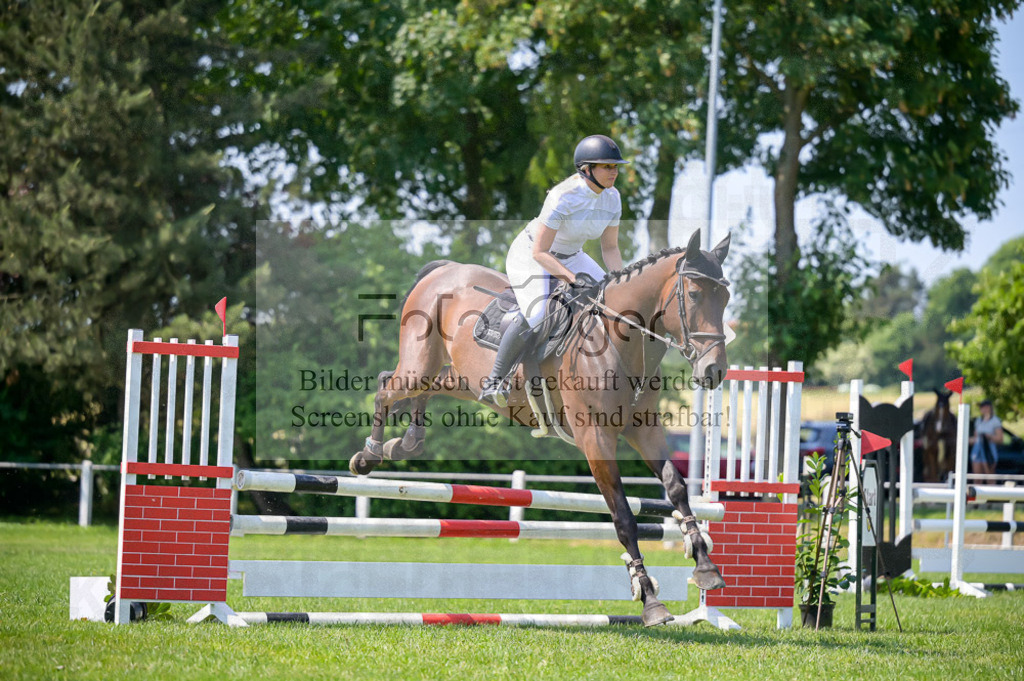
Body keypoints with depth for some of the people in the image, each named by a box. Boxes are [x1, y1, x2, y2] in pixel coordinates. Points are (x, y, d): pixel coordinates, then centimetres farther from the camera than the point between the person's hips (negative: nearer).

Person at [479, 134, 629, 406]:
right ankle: (494, 382, -16)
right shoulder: (563, 197, -30)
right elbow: (539, 252, -28)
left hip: (570, 257, 8)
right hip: (530, 255, -8)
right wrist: (572, 277, -36)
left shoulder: (611, 197, -8)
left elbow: (610, 248, 3)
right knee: (537, 315, -29)